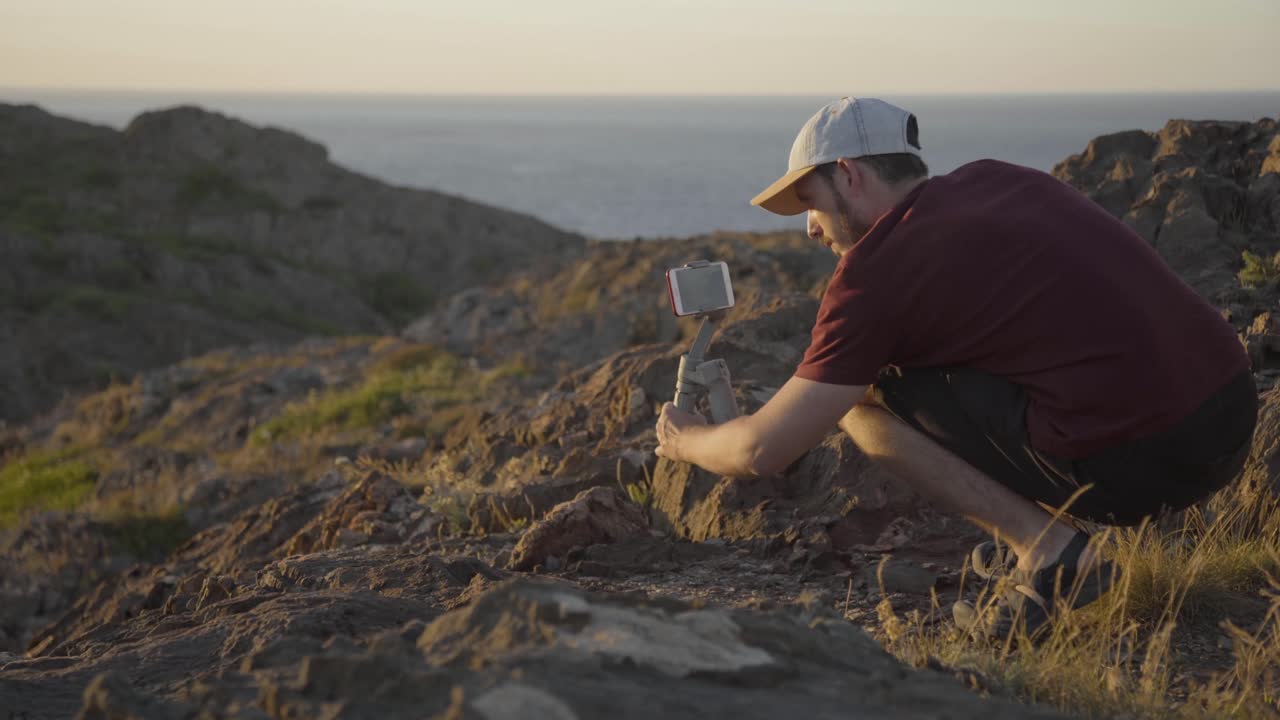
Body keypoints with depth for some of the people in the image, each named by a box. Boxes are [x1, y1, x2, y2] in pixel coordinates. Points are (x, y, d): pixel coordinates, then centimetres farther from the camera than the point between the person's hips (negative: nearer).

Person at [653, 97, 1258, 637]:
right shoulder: (995, 180, 15)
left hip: (1139, 459, -8)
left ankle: (1049, 551, -3)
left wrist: (684, 440, 24)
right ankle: (1043, 532, 17)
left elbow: (763, 451, 1)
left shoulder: (876, 268, -5)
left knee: (863, 400, 3)